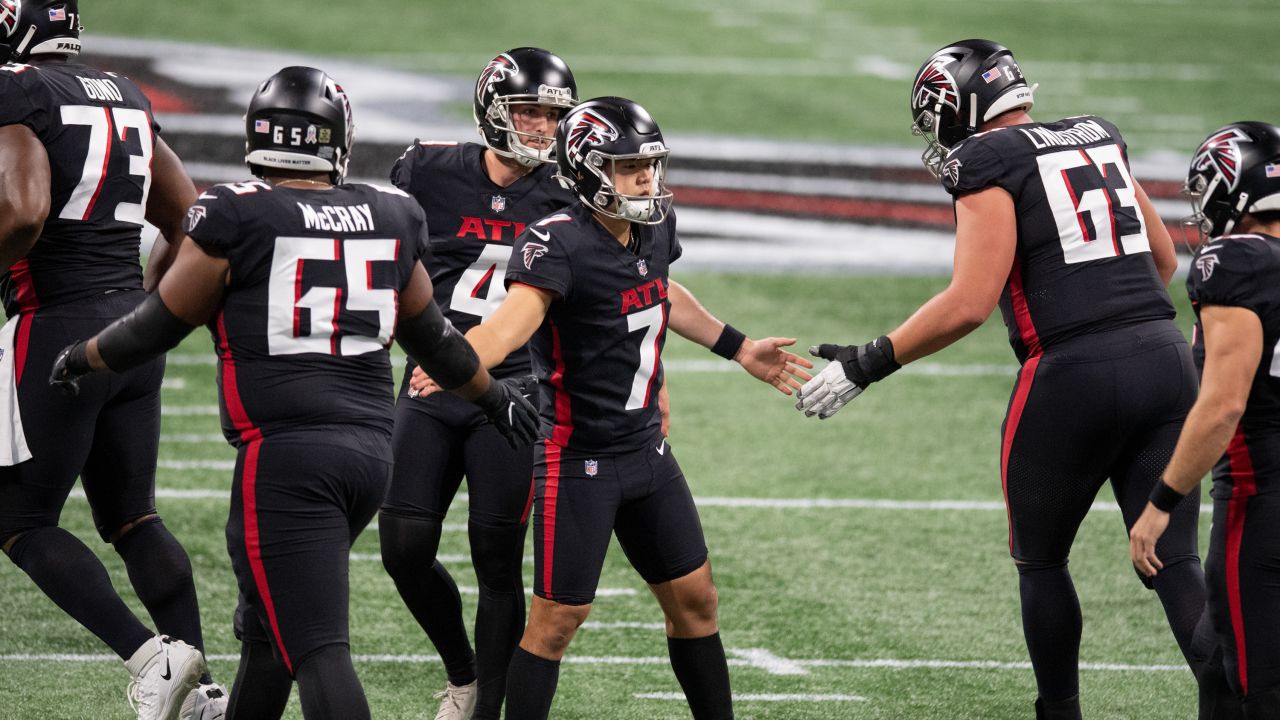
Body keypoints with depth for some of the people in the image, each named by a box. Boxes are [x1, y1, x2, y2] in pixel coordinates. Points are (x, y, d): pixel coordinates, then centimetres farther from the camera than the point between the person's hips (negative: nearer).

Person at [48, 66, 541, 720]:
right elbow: (430, 335, 24)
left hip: (284, 455, -6)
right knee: (266, 623, 24)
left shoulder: (235, 218, -6)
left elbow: (159, 326, 4)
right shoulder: (386, 218, 9)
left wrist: (79, 359, 23)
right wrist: (493, 395, 42)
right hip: (371, 450, 6)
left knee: (316, 650, -12)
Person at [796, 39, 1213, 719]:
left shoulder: (989, 165, -4)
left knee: (1040, 561, 15)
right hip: (1164, 357, 6)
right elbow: (1163, 257, 25)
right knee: (1175, 562, 4)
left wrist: (867, 364, -7)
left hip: (1072, 376, -6)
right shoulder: (1098, 140, 17)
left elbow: (969, 304, -13)